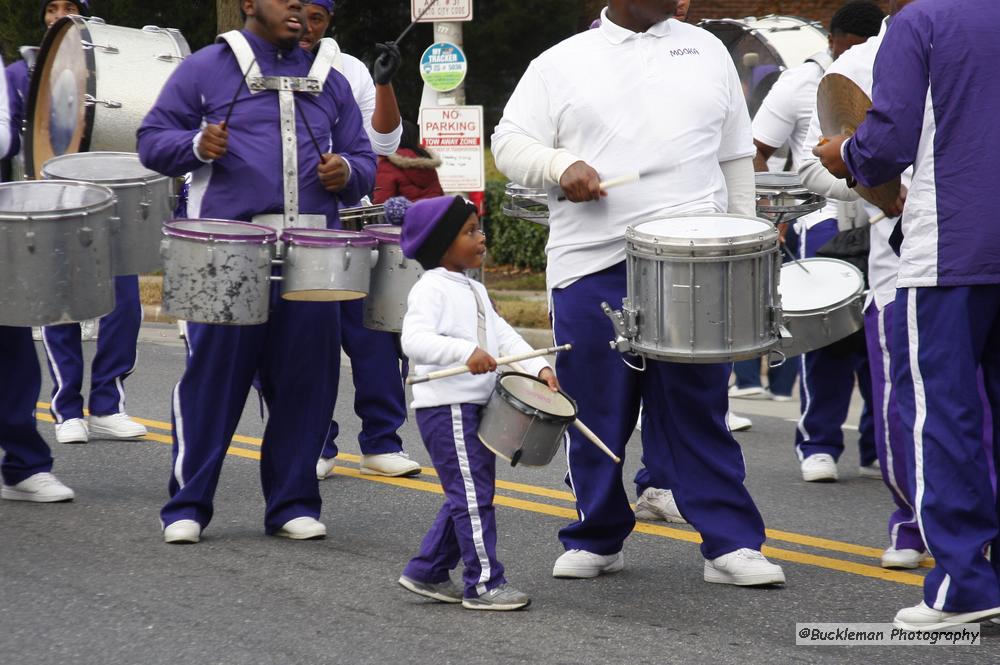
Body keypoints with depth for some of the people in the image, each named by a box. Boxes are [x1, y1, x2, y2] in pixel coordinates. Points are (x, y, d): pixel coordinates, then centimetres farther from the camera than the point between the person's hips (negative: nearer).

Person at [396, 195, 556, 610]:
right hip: (446, 406, -10)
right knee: (472, 495, -8)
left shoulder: (474, 291, 18)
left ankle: (427, 573, 23)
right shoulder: (431, 289, -12)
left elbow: (502, 334, 15)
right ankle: (484, 584, -5)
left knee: (468, 496, 14)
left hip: (476, 404, 10)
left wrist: (538, 368, 0)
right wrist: (466, 351, -37)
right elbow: (414, 339, -26)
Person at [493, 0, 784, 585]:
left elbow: (736, 156, 18)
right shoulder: (560, 64, 9)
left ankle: (730, 544, -1)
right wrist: (561, 166, -13)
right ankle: (598, 540, 17)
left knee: (700, 409, -1)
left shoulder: (707, 52, 15)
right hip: (593, 267, -1)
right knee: (597, 411, 4)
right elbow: (510, 142, 6)